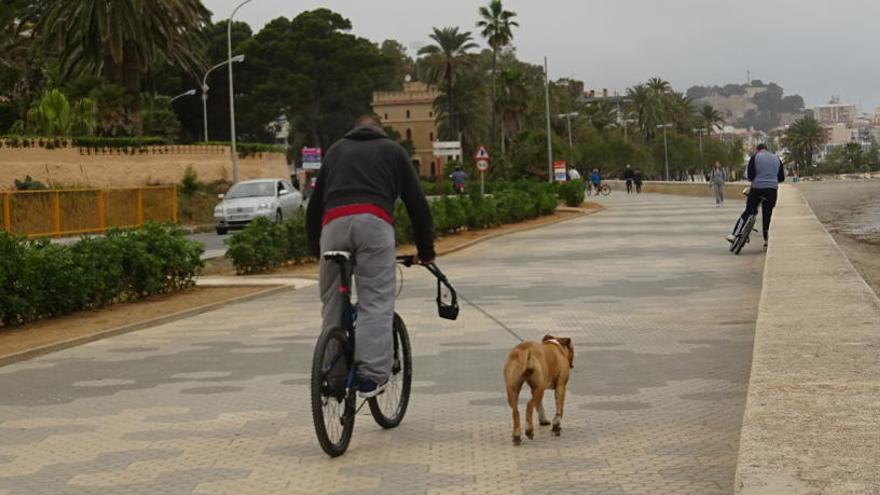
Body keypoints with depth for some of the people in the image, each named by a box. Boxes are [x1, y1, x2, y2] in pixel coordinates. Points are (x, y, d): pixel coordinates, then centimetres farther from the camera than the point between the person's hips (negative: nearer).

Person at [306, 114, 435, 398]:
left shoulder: (336, 149, 33)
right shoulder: (393, 150, 26)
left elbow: (315, 202, 30)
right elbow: (416, 201, 21)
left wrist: (315, 247, 36)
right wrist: (426, 249, 27)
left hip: (334, 223, 2)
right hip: (374, 222, -2)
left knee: (332, 303, 10)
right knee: (377, 302, -5)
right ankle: (371, 374, -16)